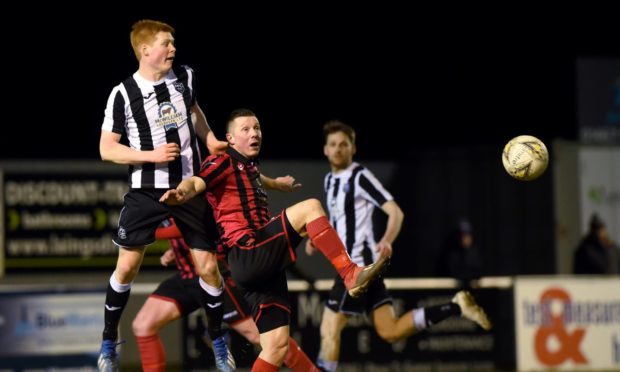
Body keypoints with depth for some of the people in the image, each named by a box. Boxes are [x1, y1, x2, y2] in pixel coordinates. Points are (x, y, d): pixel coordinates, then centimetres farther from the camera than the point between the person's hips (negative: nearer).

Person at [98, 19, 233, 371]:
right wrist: (151, 155, -18)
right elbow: (107, 148, -7)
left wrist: (210, 140, 12)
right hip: (147, 190, -3)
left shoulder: (185, 78, 1)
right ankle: (109, 343, 14)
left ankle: (218, 340, 20)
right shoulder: (124, 94, -11)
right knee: (127, 266, -1)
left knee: (208, 266, 1)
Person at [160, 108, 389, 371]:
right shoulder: (224, 162, -3)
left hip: (264, 264, 9)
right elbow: (197, 183, -24)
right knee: (310, 207, -20)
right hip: (247, 255, -9)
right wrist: (180, 194, -42)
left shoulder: (250, 167, 23)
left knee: (276, 346, 3)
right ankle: (351, 275, -24)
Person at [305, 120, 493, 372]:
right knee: (389, 331, 6)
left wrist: (386, 241, -34)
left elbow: (395, 212, -16)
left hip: (359, 264, -9)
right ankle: (456, 307, 10)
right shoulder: (330, 180, 17)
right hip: (348, 265, 9)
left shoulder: (359, 176, -10)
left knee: (329, 330, -9)